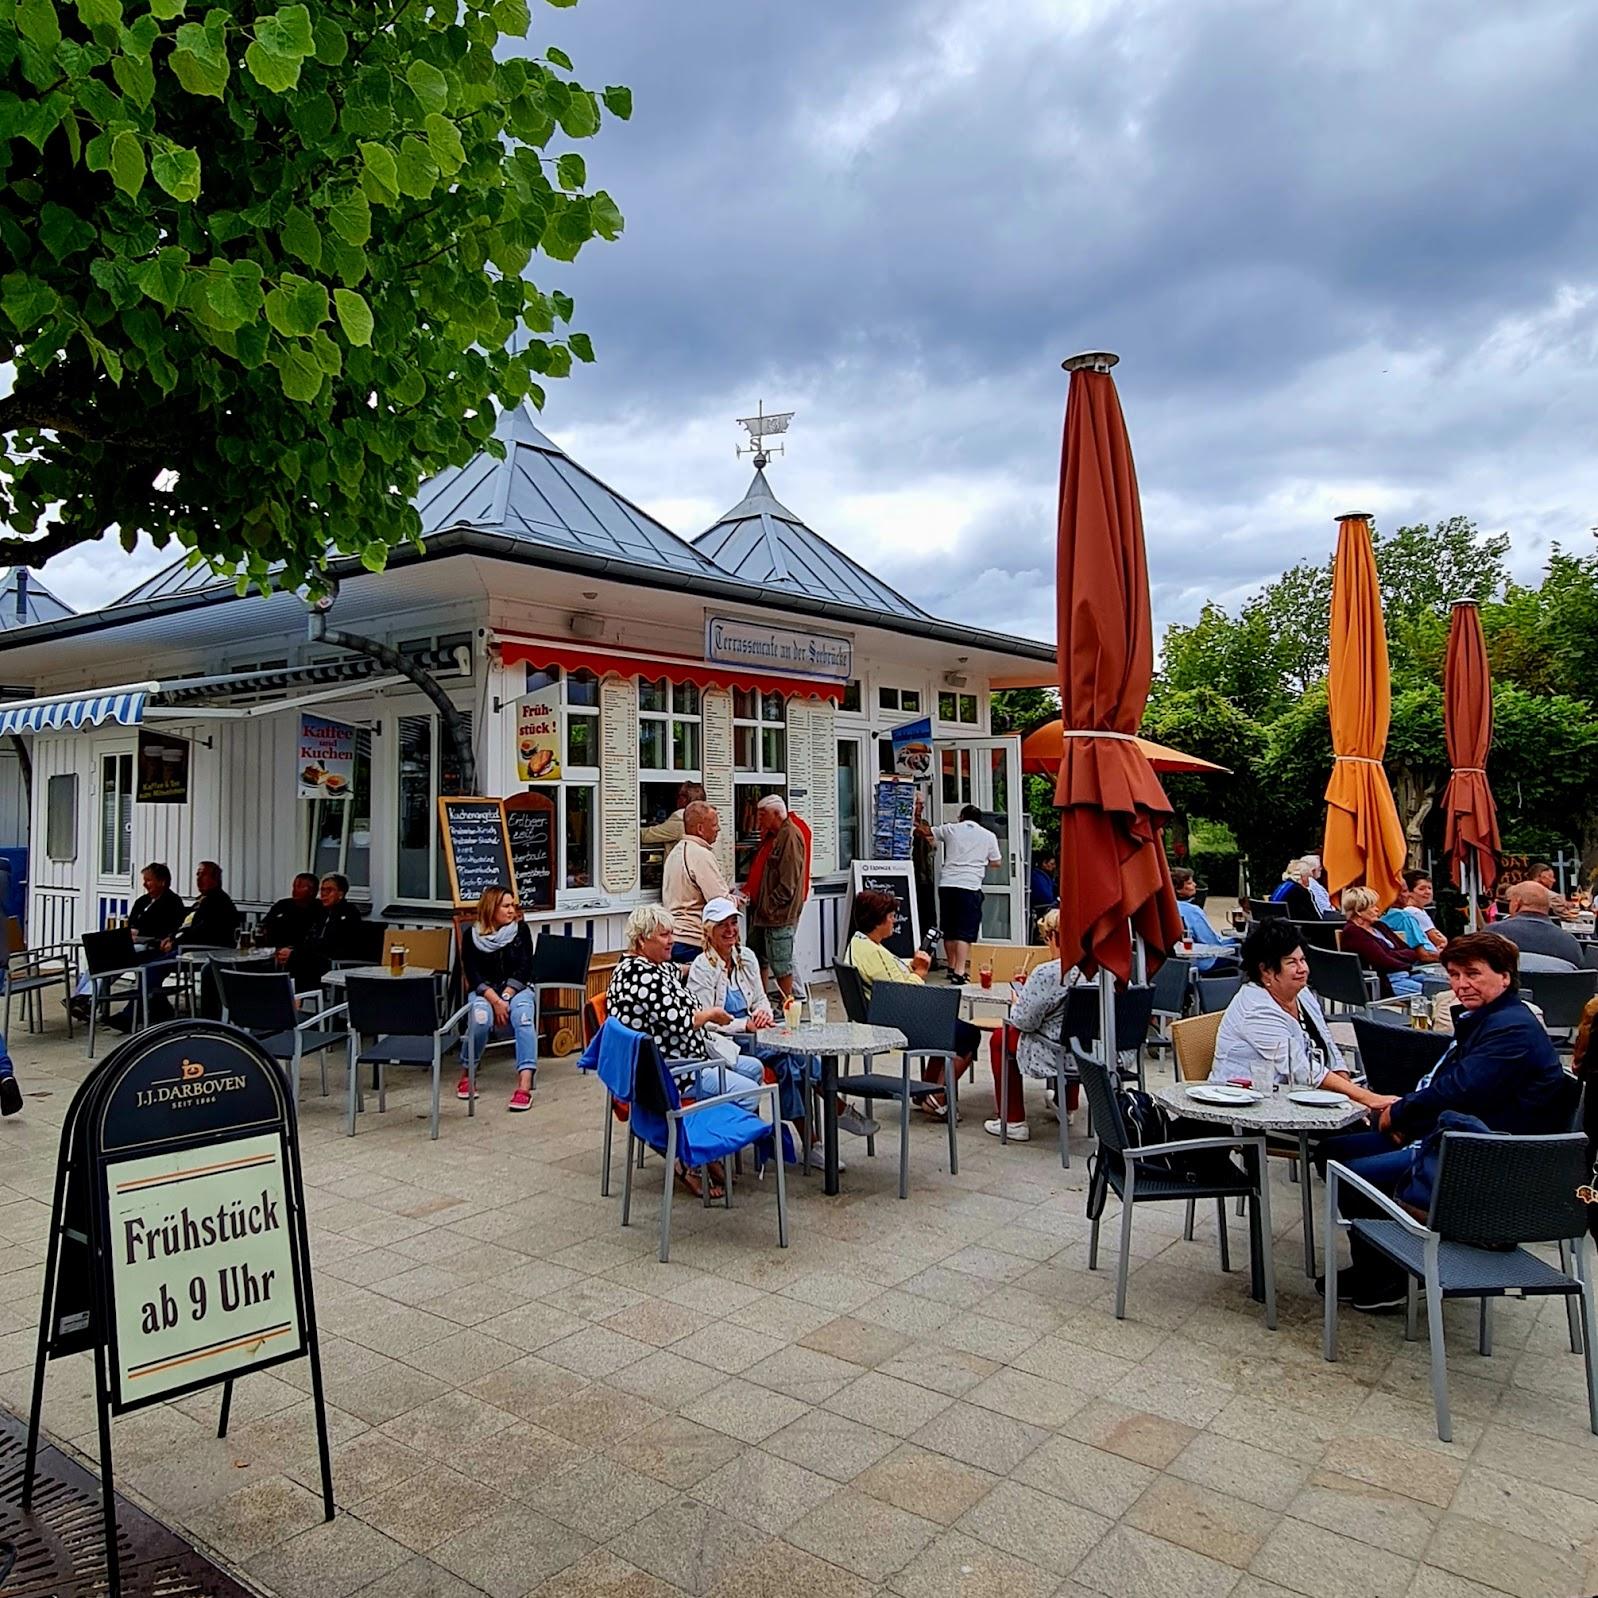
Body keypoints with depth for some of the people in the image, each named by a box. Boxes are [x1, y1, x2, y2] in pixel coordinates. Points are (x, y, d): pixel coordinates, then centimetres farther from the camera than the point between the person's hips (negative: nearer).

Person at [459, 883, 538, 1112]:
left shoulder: (521, 930, 2)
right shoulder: (472, 935, 1)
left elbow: (524, 969, -2)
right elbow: (473, 975, -5)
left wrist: (505, 998, -16)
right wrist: (495, 1000, -20)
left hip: (516, 989, 0)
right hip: (484, 992, 0)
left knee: (523, 1014, -34)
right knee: (481, 1017, -34)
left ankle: (525, 1085, -45)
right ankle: (466, 1076, -8)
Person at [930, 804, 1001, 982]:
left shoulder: (950, 829, 10)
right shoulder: (988, 836, 9)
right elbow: (996, 862, 16)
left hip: (947, 884, 3)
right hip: (970, 886, -2)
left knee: (949, 930, 14)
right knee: (965, 932, -5)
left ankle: (952, 968, 25)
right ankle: (959, 972, -15)